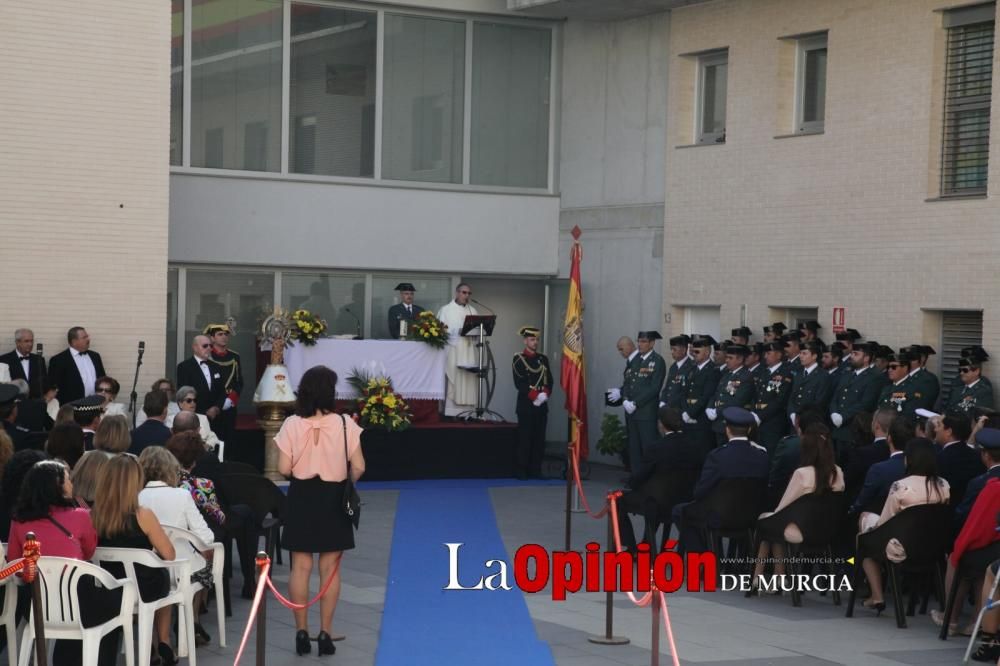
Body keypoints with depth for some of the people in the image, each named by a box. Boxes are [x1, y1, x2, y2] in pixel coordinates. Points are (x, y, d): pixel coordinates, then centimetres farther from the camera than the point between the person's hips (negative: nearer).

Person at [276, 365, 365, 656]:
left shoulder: (292, 425, -8)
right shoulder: (344, 424, -11)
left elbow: (283, 469, -8)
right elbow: (358, 468, -9)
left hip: (301, 497, 1)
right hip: (333, 498, -1)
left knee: (301, 566, 8)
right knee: (330, 568, 7)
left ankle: (301, 632, 10)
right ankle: (325, 634, 8)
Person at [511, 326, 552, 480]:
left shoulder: (543, 359, 14)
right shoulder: (519, 359, -2)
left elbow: (549, 381, 9)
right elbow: (519, 383, -10)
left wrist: (545, 394, -10)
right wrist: (535, 396, -18)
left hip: (542, 405, 5)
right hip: (526, 405, -5)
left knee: (539, 439, 5)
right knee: (524, 439, -3)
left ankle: (535, 470, 10)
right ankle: (522, 471, 1)